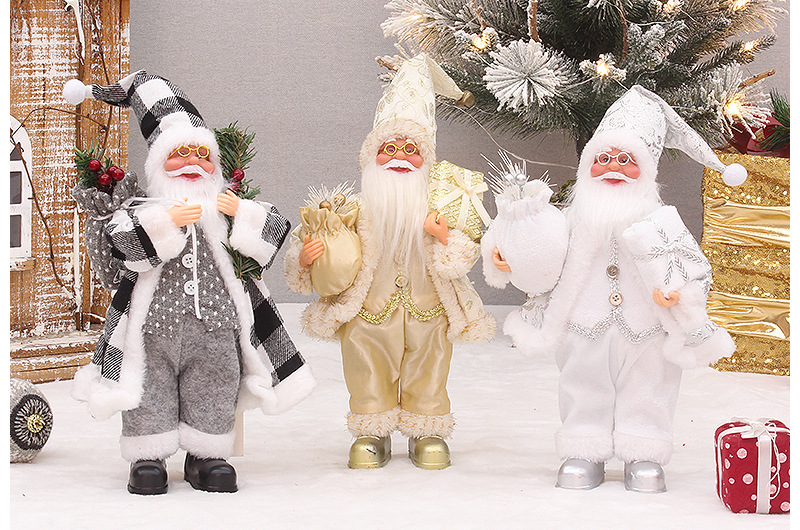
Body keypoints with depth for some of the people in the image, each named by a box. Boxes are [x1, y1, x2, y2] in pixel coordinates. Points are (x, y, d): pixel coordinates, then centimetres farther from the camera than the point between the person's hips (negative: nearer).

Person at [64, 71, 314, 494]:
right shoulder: (143, 208, 1)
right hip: (154, 321, -2)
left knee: (212, 394, 6)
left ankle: (206, 455, 17)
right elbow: (121, 240, -18)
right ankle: (148, 457, 11)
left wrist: (241, 216, -9)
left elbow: (272, 235, 7)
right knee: (151, 394, 0)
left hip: (216, 324, 2)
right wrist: (168, 221, -24)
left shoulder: (227, 207, 11)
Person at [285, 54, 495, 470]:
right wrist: (305, 259, -25)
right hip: (370, 311, 0)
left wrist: (445, 238, -29)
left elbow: (464, 259, -12)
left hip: (426, 311, 0)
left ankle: (428, 434, 30)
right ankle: (372, 434, 29)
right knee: (370, 374, 11)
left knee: (427, 373, 13)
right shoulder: (358, 209, -10)